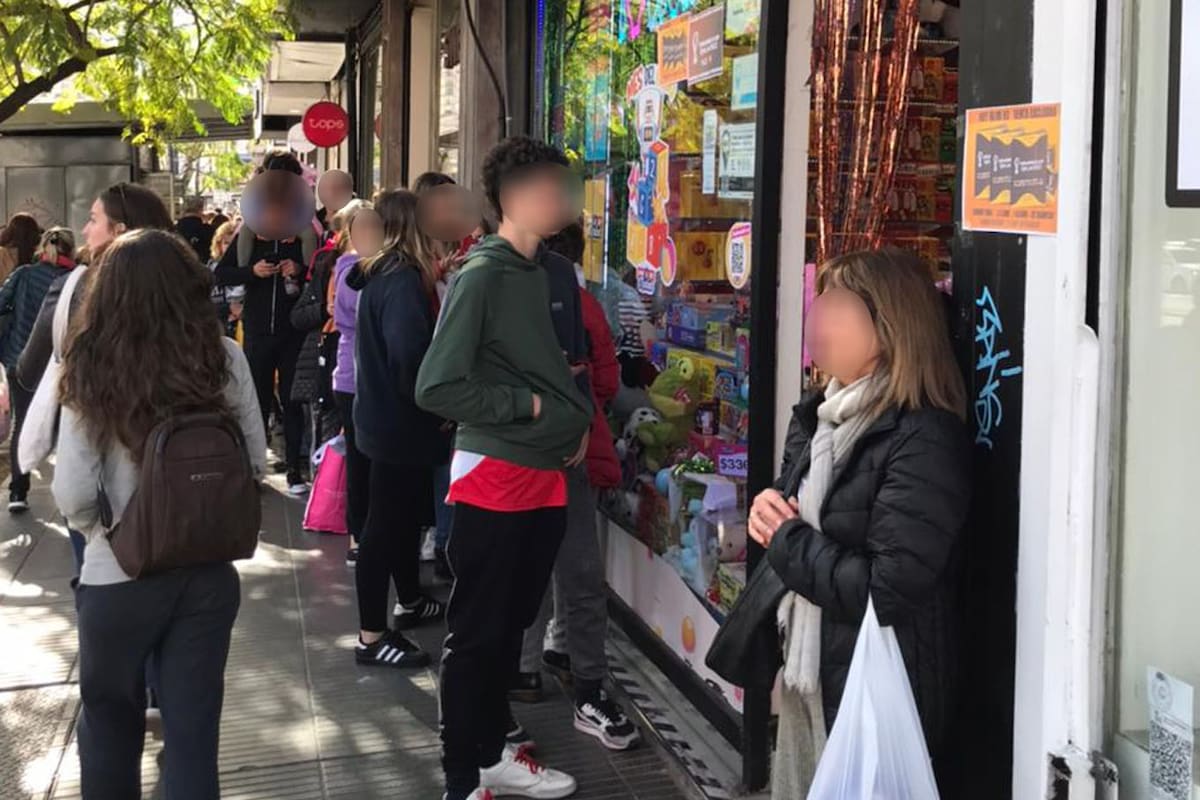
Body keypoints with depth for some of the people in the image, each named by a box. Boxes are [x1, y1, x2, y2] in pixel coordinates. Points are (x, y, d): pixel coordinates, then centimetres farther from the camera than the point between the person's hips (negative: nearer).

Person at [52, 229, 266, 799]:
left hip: (118, 578, -1)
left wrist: (99, 527, 6)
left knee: (109, 729, 22)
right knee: (193, 730, 13)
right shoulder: (225, 359, -8)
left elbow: (72, 496, -15)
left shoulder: (91, 369, -13)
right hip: (208, 572, 1)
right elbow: (255, 461, 1)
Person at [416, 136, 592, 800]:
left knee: (512, 624, 18)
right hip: (493, 478, -8)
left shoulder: (540, 272, 10)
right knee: (477, 635, 4)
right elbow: (437, 387, -22)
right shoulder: (481, 275, -15)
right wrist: (526, 406, -15)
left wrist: (575, 422, 6)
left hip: (545, 475, 8)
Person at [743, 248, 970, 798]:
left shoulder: (924, 441, -23)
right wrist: (769, 508, -4)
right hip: (807, 673, 9)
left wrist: (787, 541, -16)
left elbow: (887, 590, -27)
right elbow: (792, 499, 20)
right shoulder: (822, 415, 6)